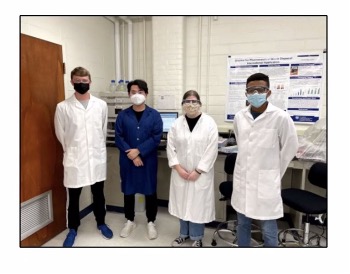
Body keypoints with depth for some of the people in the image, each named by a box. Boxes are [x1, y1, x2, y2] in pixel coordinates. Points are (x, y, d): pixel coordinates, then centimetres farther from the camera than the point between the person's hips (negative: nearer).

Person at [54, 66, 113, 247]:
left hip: (97, 157, 2)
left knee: (98, 194, 17)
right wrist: (72, 151, 11)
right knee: (73, 197, 13)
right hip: (74, 159, -1)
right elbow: (61, 135, 4)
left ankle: (101, 223, 38)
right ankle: (73, 228, 35)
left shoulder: (101, 105, 0)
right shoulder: (62, 107, -6)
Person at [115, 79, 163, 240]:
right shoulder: (122, 115, 1)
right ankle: (130, 221, 34)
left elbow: (156, 138, -9)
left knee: (150, 191, 8)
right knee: (128, 191, 13)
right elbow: (118, 138, -4)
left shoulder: (154, 115, -2)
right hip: (127, 160, 2)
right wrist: (132, 155, -14)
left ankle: (151, 222, 27)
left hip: (148, 160, -1)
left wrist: (139, 151, -16)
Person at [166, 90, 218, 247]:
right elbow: (170, 147, 2)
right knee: (182, 203, 14)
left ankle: (196, 237, 29)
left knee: (198, 204, 7)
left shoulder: (209, 123, -7)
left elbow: (211, 151, -10)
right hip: (180, 173, 3)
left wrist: (197, 171, -12)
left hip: (201, 173, -3)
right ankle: (184, 233, 36)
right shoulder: (177, 123, 1)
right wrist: (178, 168, -8)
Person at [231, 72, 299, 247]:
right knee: (242, 224, 19)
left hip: (266, 181, -4)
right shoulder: (239, 117, 0)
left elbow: (290, 148, -2)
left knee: (268, 230, 8)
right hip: (242, 179, 4)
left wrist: (275, 172, 4)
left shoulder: (280, 117, -13)